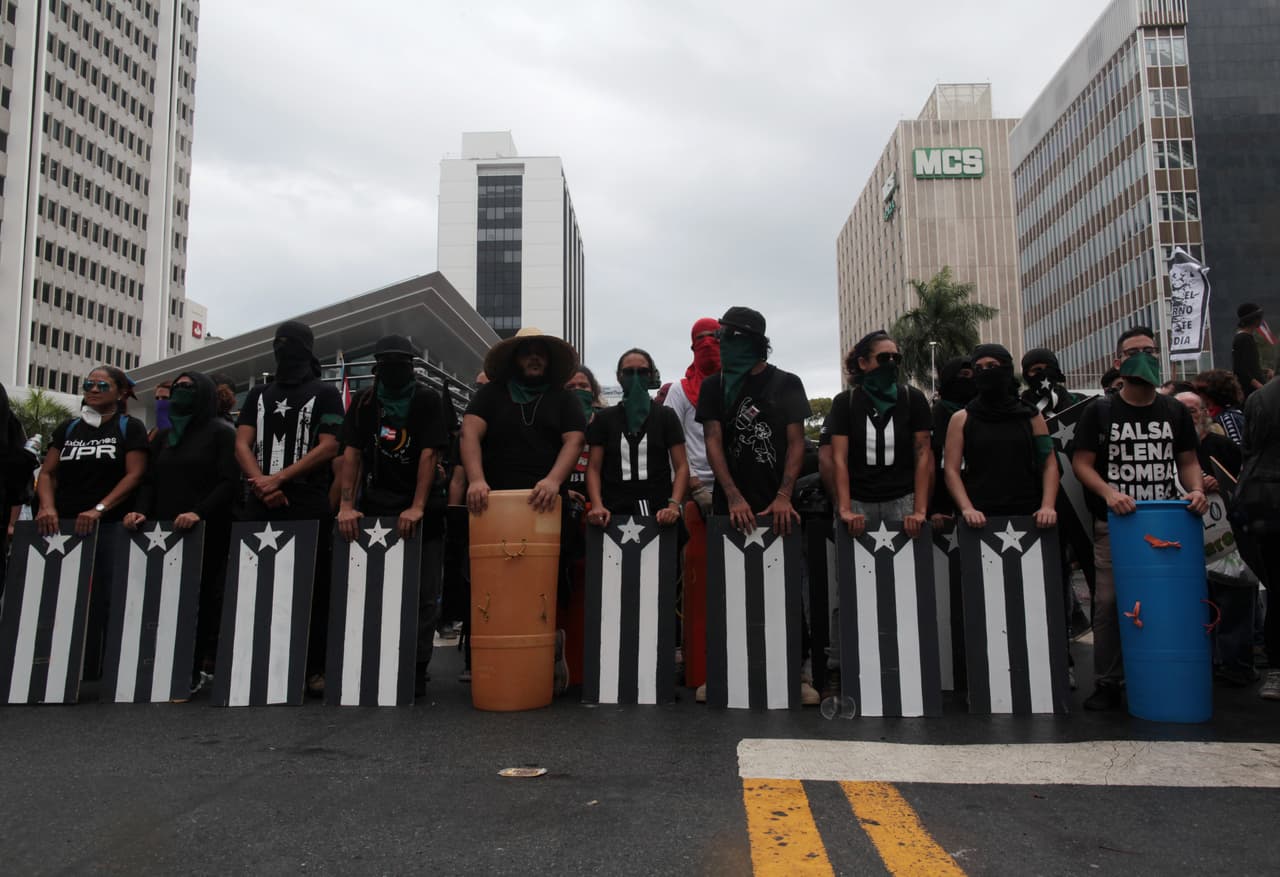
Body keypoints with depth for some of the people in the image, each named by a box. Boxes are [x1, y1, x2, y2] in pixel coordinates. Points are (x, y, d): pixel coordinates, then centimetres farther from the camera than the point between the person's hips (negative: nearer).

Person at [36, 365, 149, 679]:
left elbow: (134, 475, -4)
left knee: (100, 600, -6)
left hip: (110, 526, -4)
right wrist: (48, 507, -6)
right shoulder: (68, 428, 18)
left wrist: (99, 509, -16)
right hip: (64, 525, 4)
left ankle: (94, 671, 0)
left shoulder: (130, 427, 5)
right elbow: (47, 473, 13)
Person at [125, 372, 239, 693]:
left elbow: (229, 482, -9)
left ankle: (199, 669, -1)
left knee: (202, 599, -5)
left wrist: (199, 512, -21)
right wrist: (141, 511, -3)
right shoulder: (163, 436, 22)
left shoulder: (221, 432, 2)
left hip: (208, 533, -6)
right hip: (166, 531, 6)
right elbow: (150, 481, 17)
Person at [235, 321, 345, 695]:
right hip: (260, 506, 4)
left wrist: (280, 478, -12)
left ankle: (315, 668, 2)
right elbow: (242, 444, 9)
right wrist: (262, 483, -9)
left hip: (309, 507, -4)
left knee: (312, 590, -2)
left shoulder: (325, 394, 7)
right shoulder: (259, 394, 19)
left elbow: (328, 446, -4)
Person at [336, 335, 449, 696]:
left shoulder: (428, 400, 0)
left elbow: (429, 454, -9)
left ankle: (416, 669, 6)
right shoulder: (364, 402, 8)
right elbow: (352, 453, 0)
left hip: (417, 510, -2)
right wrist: (346, 505, -12)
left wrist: (417, 508, -20)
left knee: (423, 595, -3)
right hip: (373, 507, 2)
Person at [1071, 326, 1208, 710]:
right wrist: (1108, 492, -17)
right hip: (1114, 523, -2)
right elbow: (1081, 463, -1)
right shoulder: (1099, 411, 2)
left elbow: (1187, 461, 14)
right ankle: (1107, 683, 6)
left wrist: (1196, 490, -6)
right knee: (1109, 602, -3)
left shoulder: (1175, 411, 11)